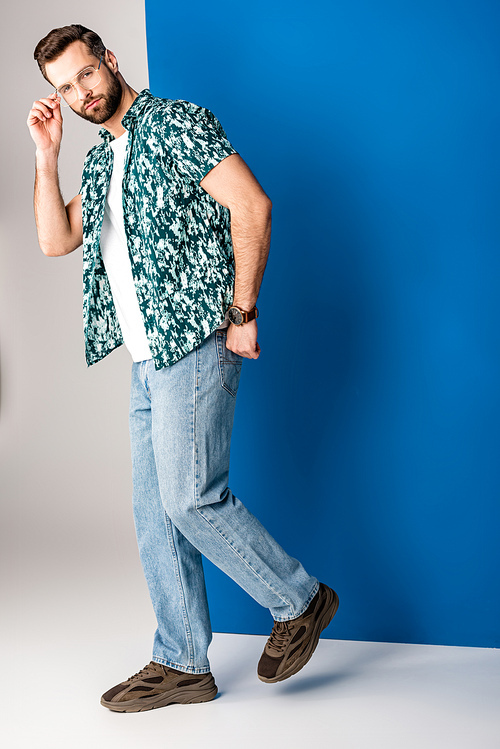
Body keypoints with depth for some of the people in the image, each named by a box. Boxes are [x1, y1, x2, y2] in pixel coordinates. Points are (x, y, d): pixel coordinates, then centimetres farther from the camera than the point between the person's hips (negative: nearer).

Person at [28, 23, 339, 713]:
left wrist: (242, 312, -15)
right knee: (154, 513, 8)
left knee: (189, 499, -10)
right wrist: (46, 156, 10)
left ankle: (300, 601, 10)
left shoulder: (176, 123, -3)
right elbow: (56, 240, 17)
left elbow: (252, 205, -13)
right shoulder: (100, 163, 22)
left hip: (194, 342, -9)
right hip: (148, 358, 9)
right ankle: (182, 664, 17)